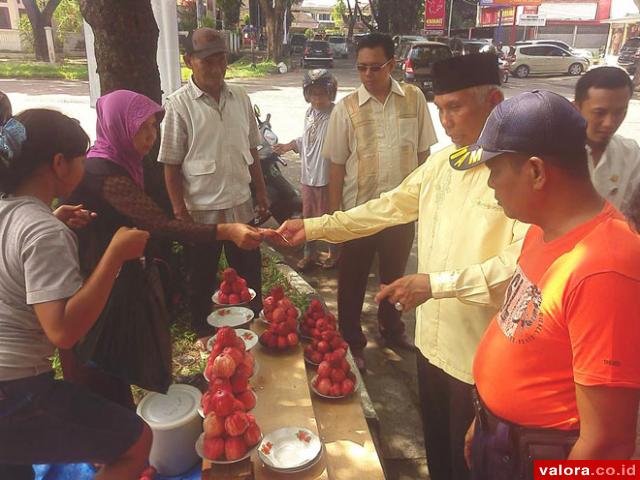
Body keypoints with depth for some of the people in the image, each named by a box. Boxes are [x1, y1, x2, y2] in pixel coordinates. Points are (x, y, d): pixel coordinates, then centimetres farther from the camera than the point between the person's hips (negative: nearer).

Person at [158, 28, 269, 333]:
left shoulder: (240, 98, 3)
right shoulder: (179, 105, -10)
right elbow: (170, 165, -9)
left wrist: (261, 193, 10)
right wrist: (180, 212, -11)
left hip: (241, 207, 4)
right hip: (201, 212, -4)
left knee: (250, 277, 18)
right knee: (202, 285, 14)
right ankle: (204, 339, 34)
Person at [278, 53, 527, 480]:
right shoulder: (442, 161, 5)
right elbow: (391, 206, 11)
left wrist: (438, 283, -31)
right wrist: (315, 227, 6)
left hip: (482, 354, -6)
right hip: (433, 339, 7)